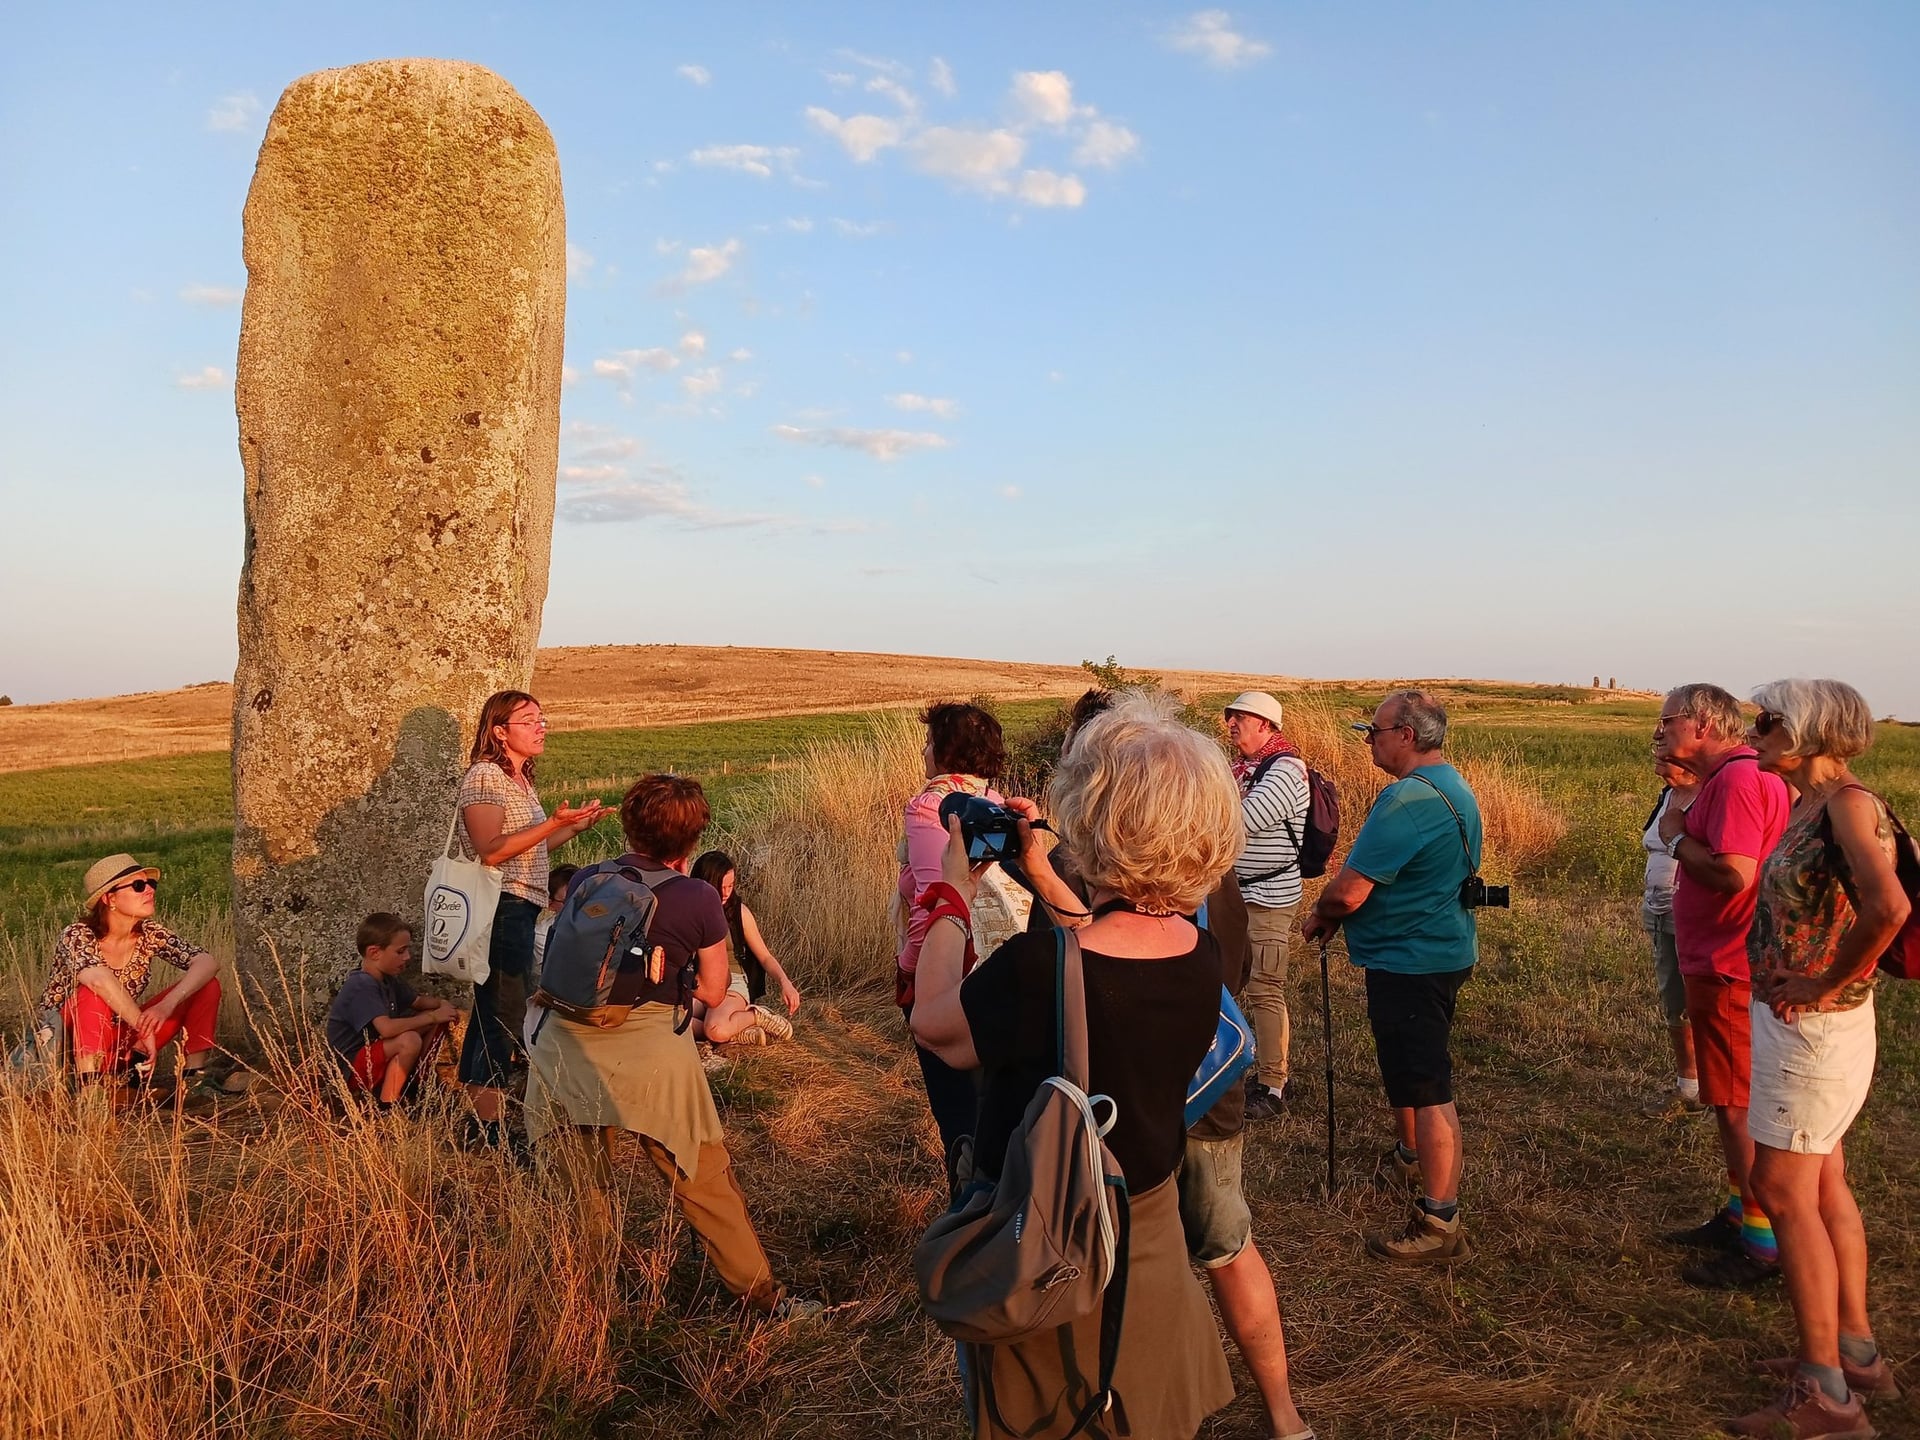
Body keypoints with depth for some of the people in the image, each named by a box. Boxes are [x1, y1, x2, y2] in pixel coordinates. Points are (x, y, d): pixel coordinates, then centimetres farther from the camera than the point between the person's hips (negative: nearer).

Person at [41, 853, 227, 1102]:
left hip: (121, 1042, 5)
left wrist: (168, 1004, -33)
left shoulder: (149, 934, -7)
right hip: (66, 1042, -5)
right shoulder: (77, 936, -21)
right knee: (94, 994, -35)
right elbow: (99, 979, -42)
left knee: (206, 986, -10)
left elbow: (208, 963, -17)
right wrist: (145, 1029, -38)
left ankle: (193, 1078, -10)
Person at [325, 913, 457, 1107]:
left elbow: (417, 1001, 19)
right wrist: (432, 1017, -28)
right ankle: (386, 1104, -19)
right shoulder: (361, 986, -25)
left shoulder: (388, 979, 6)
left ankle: (418, 1082, 12)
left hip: (374, 1053, 10)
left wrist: (440, 1005, -4)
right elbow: (386, 1028, -38)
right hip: (352, 1070, -10)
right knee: (410, 1040, -34)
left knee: (438, 1021, 5)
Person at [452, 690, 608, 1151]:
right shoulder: (484, 777, -11)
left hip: (519, 910, 10)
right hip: (500, 909, -10)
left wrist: (575, 828, 13)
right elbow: (491, 851, -21)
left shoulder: (518, 780, 18)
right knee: (504, 1017, -9)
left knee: (490, 1014, 13)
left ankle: (475, 1124, 21)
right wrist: (553, 823, -25)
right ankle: (486, 1128, -3)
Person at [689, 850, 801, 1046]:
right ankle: (740, 1035, -20)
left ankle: (757, 1016, -6)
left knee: (717, 1030, -37)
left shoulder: (738, 911, 1)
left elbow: (765, 957, 4)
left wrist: (784, 982, -13)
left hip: (732, 983, -2)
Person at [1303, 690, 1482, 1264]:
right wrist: (1338, 914, 12)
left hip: (1409, 963, -11)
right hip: (1444, 950, 11)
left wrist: (1318, 917, -4)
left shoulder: (1406, 799, -25)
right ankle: (1409, 1158, 48)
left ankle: (1440, 1225, 1)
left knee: (1426, 1088, -5)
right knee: (1408, 1069, 27)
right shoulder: (1455, 788, 9)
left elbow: (1348, 892, -25)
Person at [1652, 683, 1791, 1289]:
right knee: (1732, 1102, 19)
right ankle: (1738, 1216, 31)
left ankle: (1763, 1244, 9)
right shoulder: (1726, 778, 14)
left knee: (1740, 1108, -1)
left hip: (1730, 973, -11)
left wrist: (1676, 835, -14)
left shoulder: (1738, 780, -20)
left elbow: (1733, 873, -29)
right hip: (1719, 965, 11)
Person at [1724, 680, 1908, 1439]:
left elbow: (1888, 905, -35)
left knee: (1783, 1195, -2)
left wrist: (1828, 982, -24)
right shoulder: (1808, 805, 7)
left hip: (1813, 1027, -9)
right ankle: (1857, 1353, 31)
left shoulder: (1848, 802, -20)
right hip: (1801, 1025, 9)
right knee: (1823, 1185, 18)